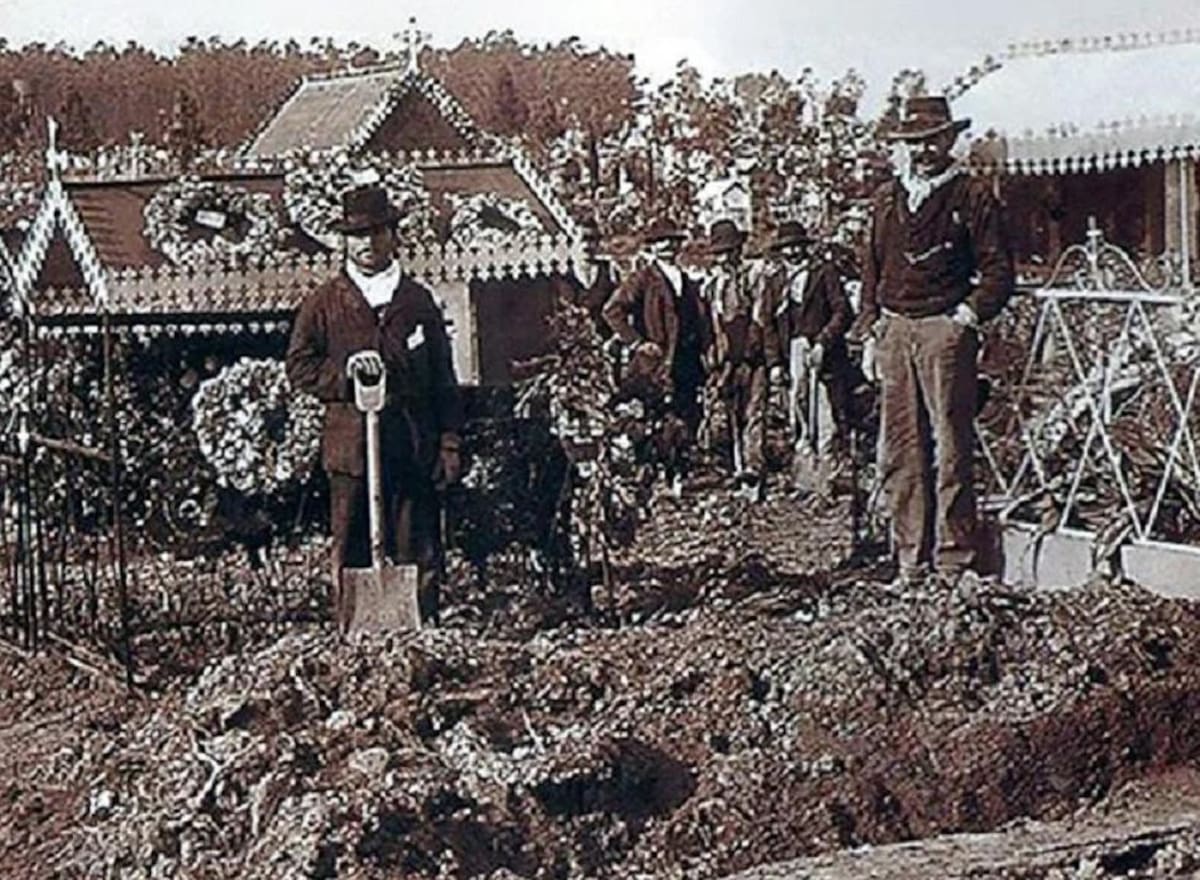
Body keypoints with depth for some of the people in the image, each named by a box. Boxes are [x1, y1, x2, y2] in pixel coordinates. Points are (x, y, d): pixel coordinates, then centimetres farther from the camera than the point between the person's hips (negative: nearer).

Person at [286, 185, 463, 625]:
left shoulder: (418, 301, 13)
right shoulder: (324, 303, 7)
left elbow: (443, 379, 13)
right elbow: (299, 367, 4)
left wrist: (449, 443, 6)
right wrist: (344, 370, -13)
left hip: (414, 448, 2)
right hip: (352, 448, -2)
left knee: (418, 554, 3)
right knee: (351, 553, 0)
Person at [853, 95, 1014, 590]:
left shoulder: (973, 198, 1)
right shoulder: (888, 199, 16)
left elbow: (998, 270, -1)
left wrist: (970, 313, -13)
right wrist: (869, 331, 13)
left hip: (945, 330, -5)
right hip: (893, 330, 5)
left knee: (951, 449, -4)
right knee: (899, 452, 5)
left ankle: (953, 563, 1)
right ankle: (911, 562, 12)